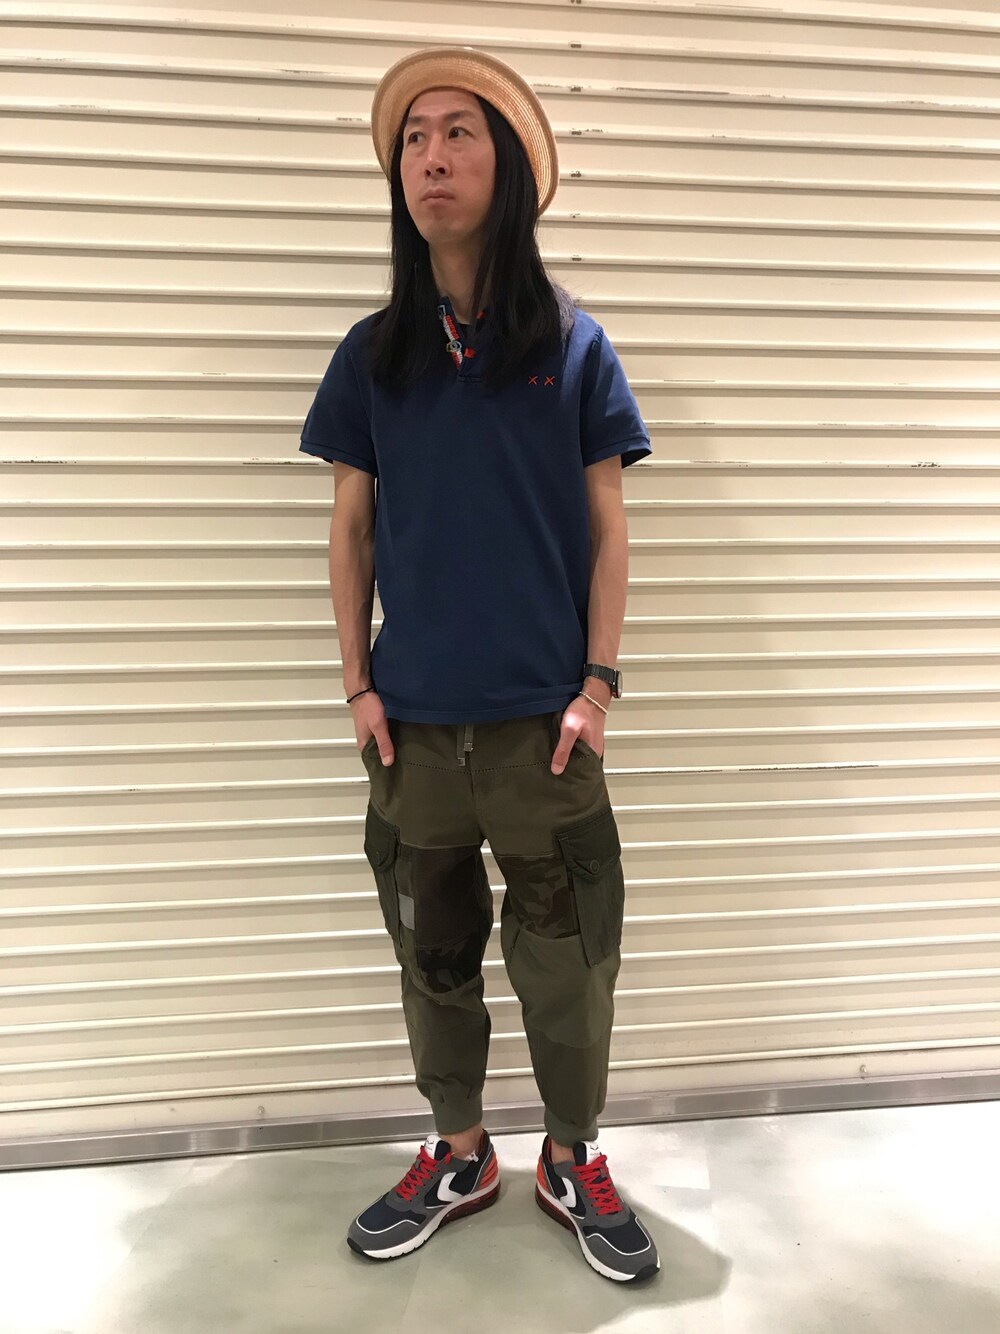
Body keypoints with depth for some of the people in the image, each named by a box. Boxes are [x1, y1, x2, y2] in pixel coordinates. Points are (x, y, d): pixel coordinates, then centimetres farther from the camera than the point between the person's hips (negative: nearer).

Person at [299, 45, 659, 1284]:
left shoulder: (574, 346, 1)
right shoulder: (372, 355, 5)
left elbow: (606, 526, 1)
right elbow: (350, 530, 6)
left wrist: (599, 683, -5)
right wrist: (357, 684, 0)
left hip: (542, 716, -1)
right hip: (413, 718, 2)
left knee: (567, 956, 8)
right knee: (434, 951, 14)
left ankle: (572, 1159, 31)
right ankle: (458, 1153, 36)